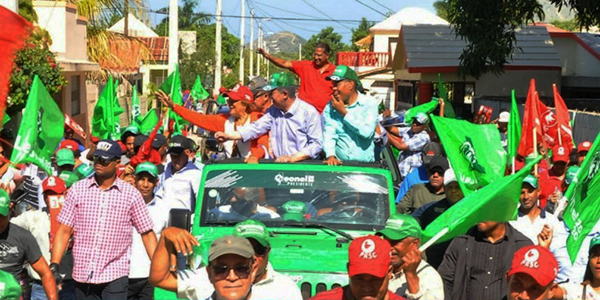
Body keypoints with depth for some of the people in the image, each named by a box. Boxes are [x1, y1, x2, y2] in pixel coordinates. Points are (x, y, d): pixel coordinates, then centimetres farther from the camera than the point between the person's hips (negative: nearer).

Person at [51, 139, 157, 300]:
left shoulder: (131, 194, -1)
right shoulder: (78, 189, 3)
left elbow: (147, 233, 3)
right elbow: (64, 230, 3)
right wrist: (54, 265, -6)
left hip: (115, 275, -2)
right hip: (82, 275, 2)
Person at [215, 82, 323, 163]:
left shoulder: (309, 112, -7)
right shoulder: (274, 111, 13)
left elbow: (317, 143, -11)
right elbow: (257, 128, 9)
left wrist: (292, 158, -20)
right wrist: (229, 136, -2)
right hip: (279, 165, 5)